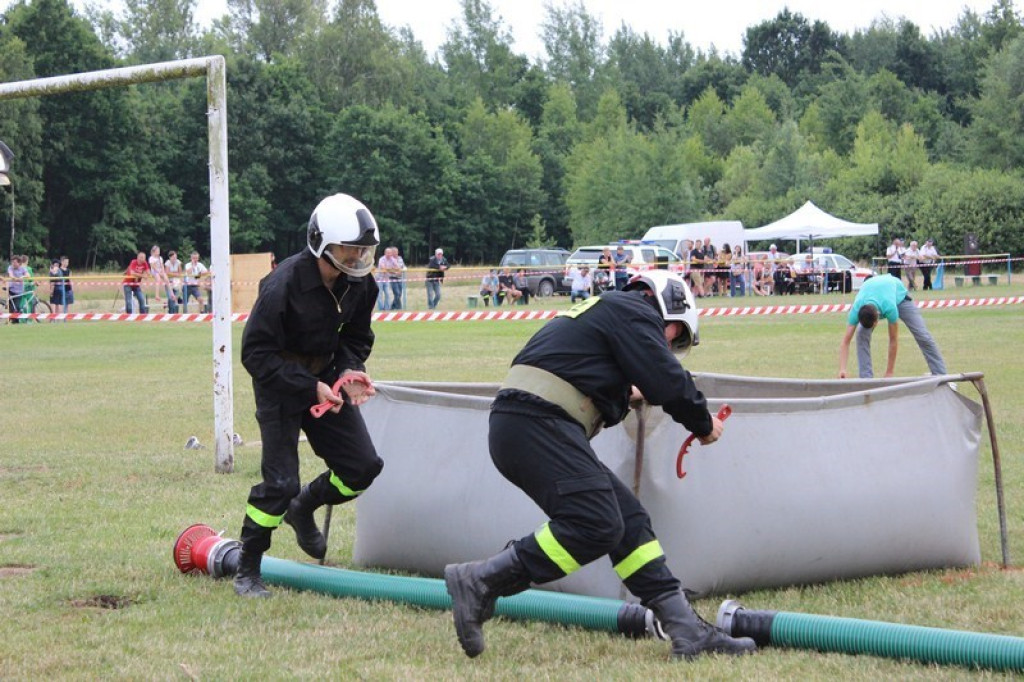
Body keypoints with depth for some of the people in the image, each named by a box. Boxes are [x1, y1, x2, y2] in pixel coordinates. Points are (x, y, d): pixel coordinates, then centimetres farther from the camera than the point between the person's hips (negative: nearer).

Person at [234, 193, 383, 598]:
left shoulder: (359, 283, -7)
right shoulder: (284, 285, -27)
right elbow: (256, 353, -23)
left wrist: (349, 370, -13)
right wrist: (309, 388, -28)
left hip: (323, 378, 6)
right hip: (279, 383, -6)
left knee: (363, 467, 2)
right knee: (280, 482, -12)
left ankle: (303, 508, 31)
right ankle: (247, 571, 4)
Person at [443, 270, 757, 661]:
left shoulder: (604, 309, 31)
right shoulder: (632, 311, 2)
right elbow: (668, 382, -5)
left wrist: (624, 394, 45)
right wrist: (704, 425, 9)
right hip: (536, 427, -11)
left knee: (628, 519, 6)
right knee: (595, 525, -20)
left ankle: (686, 631, 3)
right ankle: (479, 582, -19)